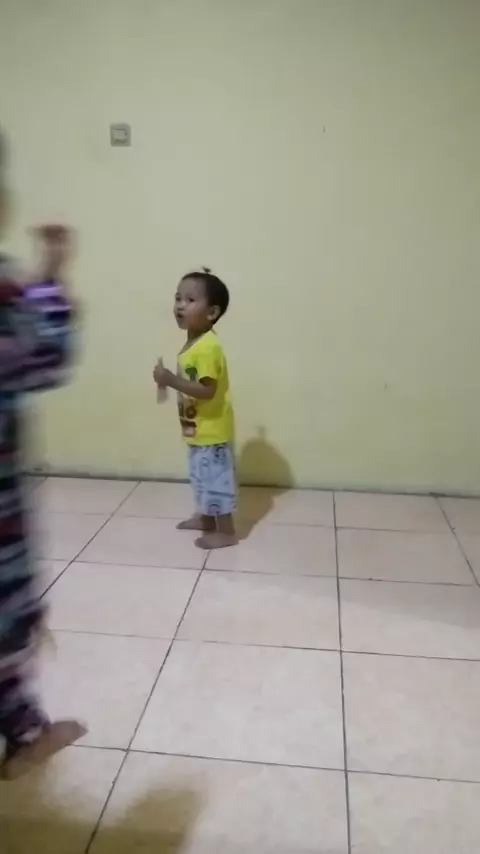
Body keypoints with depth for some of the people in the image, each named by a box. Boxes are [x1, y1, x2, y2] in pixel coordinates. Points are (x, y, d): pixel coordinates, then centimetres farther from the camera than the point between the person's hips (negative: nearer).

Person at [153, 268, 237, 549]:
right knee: (203, 478, 23)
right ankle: (206, 518, 41)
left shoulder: (207, 347, -25)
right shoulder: (192, 343, 7)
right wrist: (172, 380, 8)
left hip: (212, 431, -10)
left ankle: (226, 531, 16)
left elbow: (207, 391, -30)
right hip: (198, 430, 10)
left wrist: (172, 380, -32)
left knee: (216, 479, 2)